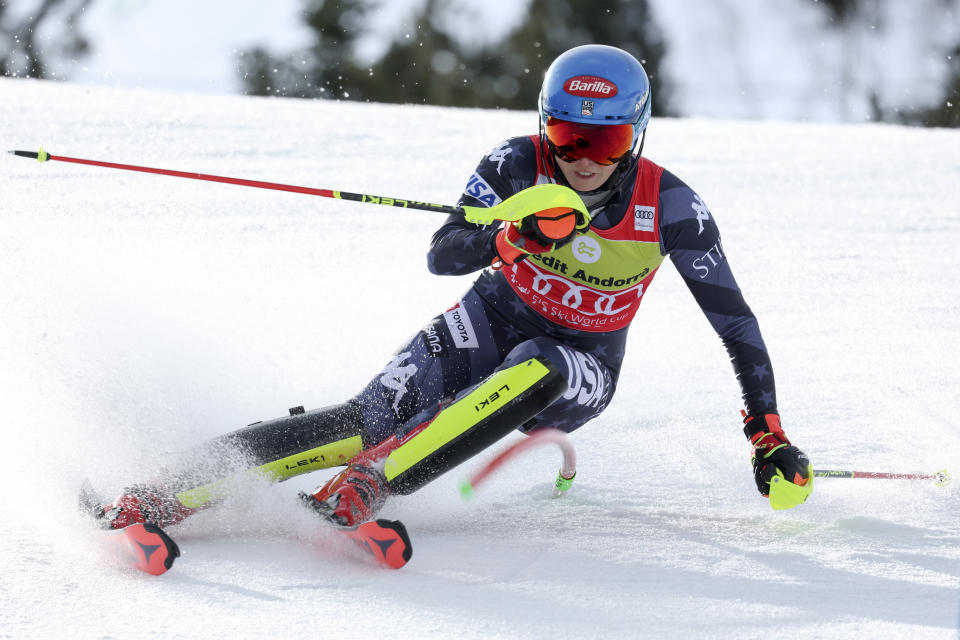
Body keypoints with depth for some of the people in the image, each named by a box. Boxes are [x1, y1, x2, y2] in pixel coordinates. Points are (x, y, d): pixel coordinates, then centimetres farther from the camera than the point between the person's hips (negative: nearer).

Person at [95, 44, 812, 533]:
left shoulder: (671, 208, -18)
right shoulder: (517, 165, -15)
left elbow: (734, 318, -10)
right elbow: (442, 256, -22)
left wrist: (770, 432, -12)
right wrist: (516, 237, -41)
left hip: (577, 372, 0)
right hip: (493, 322, 0)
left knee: (531, 373, -39)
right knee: (379, 414, -26)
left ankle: (364, 486, -43)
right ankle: (171, 492, -29)